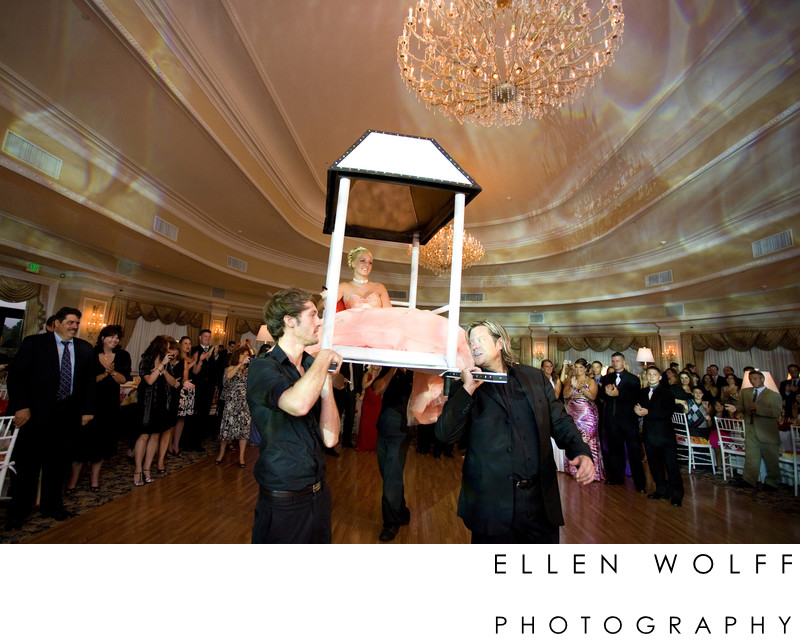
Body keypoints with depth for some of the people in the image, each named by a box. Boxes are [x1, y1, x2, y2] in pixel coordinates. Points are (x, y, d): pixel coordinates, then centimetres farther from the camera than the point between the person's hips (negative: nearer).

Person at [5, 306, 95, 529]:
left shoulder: (85, 348, 4)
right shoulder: (33, 343, -5)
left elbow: (89, 381, 8)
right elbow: (15, 376, -6)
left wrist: (87, 410, 4)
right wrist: (21, 406, -14)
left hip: (68, 414, 3)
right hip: (37, 413, -3)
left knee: (57, 463, 15)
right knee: (27, 463, 8)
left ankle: (52, 505, 30)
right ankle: (17, 511, 27)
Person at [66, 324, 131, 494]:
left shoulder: (123, 356, 2)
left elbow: (124, 379, -3)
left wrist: (113, 372, -21)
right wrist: (103, 375, -20)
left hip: (110, 404, 2)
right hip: (89, 401, -2)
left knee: (102, 440, 9)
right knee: (83, 439, 1)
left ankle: (95, 477, 22)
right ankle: (74, 478, 16)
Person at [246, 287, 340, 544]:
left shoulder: (311, 369, 2)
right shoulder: (263, 367, -16)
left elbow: (330, 438, -5)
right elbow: (298, 404, -40)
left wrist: (327, 379, -11)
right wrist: (324, 358, -22)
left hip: (319, 493, 6)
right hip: (283, 502, -6)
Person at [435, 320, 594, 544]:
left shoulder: (535, 376, 6)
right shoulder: (466, 386, -3)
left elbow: (560, 421, 9)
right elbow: (445, 435, -12)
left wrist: (581, 452, -10)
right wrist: (467, 389, -20)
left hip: (541, 498, 3)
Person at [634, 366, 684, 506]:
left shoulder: (666, 392, -4)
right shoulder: (642, 392, 12)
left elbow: (668, 412, -15)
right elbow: (638, 406, 11)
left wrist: (647, 412, -20)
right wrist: (636, 408, -12)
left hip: (665, 433, -5)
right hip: (649, 433, 5)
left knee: (671, 464, 0)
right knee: (654, 463, 12)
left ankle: (676, 494, 10)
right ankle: (662, 490, 24)